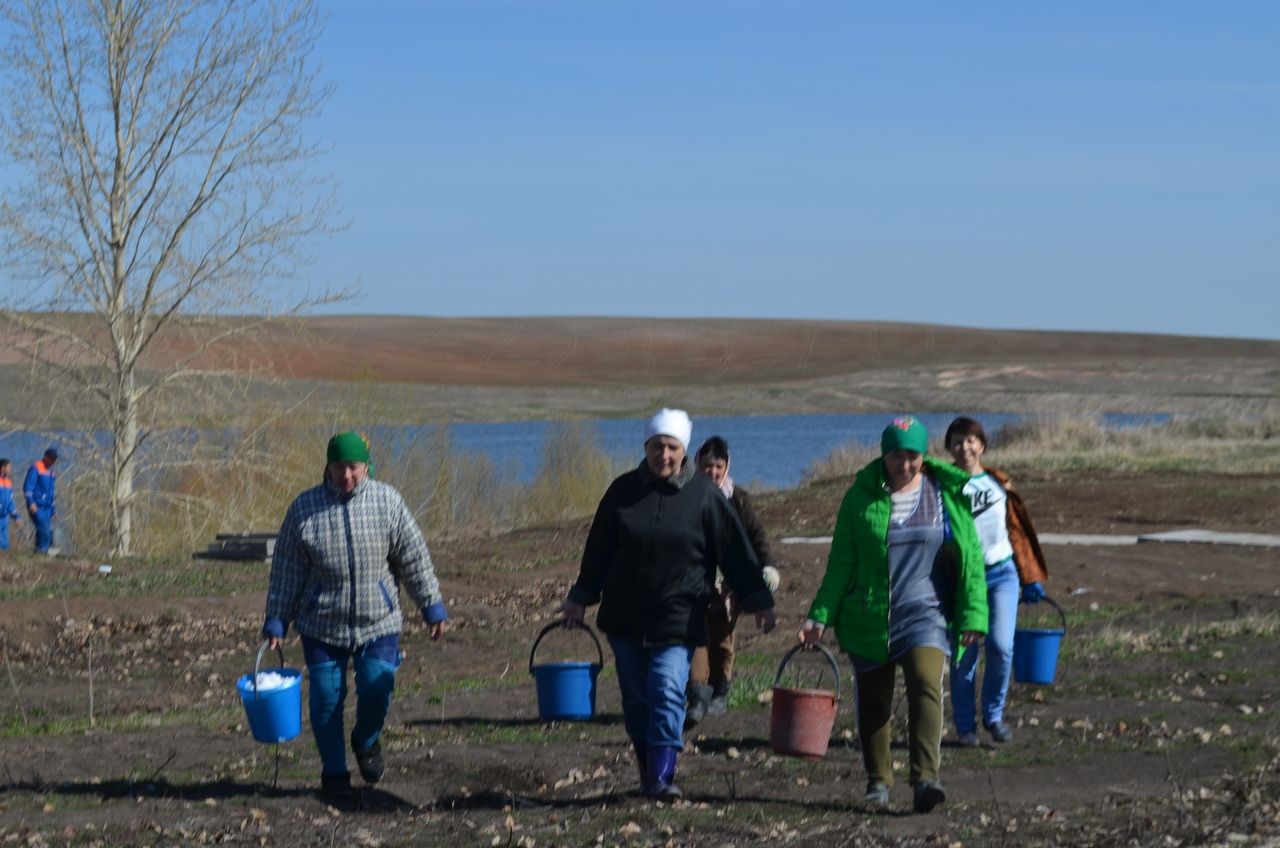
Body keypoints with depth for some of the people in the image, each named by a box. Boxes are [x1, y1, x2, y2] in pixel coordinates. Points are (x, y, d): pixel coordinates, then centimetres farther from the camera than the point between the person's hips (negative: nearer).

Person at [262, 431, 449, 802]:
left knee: (377, 688, -9)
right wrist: (276, 623, 1)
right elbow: (287, 570, 2)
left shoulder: (387, 501, -2)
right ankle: (334, 774, 18)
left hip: (378, 621, 0)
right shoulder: (305, 508, -3)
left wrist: (432, 607, 3)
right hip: (322, 624, 0)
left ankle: (366, 742, 23)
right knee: (326, 698, 1)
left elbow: (414, 558, 3)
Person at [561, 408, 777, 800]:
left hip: (678, 617, -3)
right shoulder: (624, 490, 3)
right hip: (625, 617, 3)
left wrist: (759, 601, 2)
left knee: (668, 691, -16)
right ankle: (648, 773, 20)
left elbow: (736, 551, 2)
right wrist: (580, 598, 16)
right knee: (636, 697, 7)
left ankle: (662, 776, -18)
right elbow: (598, 548, 12)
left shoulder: (704, 495, -3)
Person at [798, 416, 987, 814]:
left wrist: (973, 614, -3)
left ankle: (925, 779, -26)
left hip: (925, 612, -1)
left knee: (926, 684, -21)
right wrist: (820, 615, -2)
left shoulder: (948, 495, 2)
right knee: (873, 701, 7)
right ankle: (878, 780, 23)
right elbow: (841, 562, 4)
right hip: (869, 617, 1)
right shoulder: (862, 497, 2)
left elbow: (971, 557, 4)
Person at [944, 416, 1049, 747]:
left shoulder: (999, 483, 9)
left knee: (1001, 647, -10)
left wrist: (1031, 578, 15)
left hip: (1002, 573, 2)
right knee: (964, 655, 0)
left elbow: (1018, 530, 15)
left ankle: (994, 716, 10)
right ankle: (965, 726, 14)